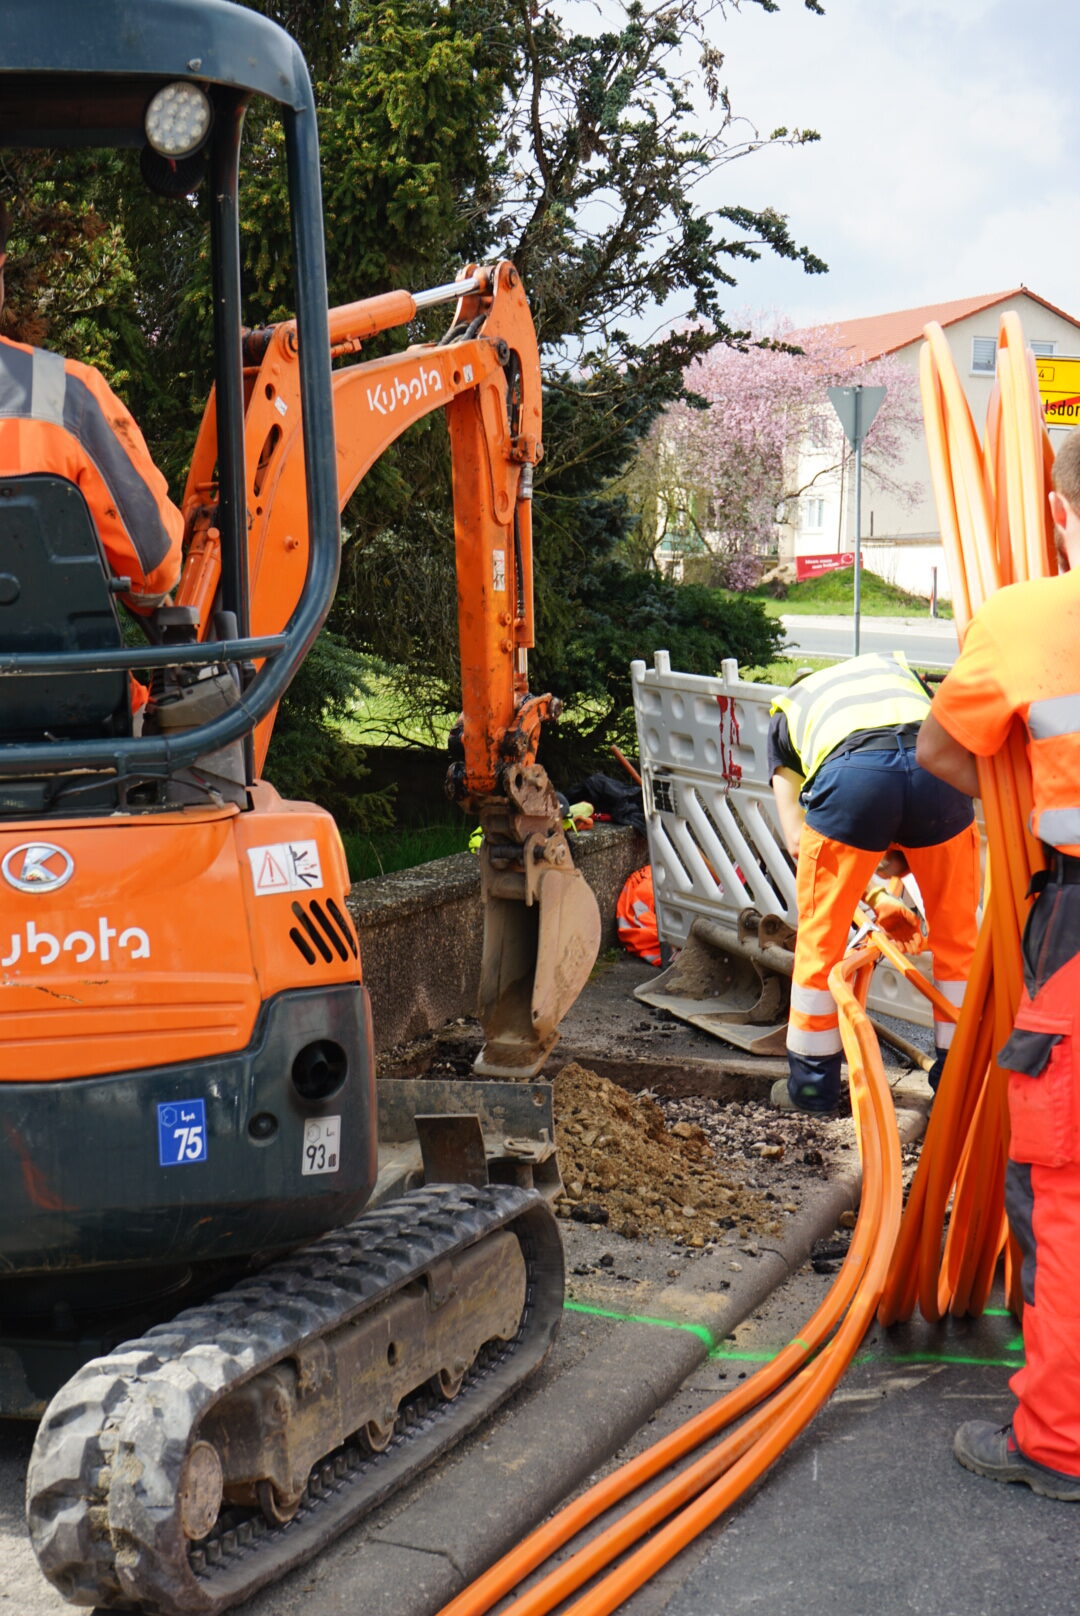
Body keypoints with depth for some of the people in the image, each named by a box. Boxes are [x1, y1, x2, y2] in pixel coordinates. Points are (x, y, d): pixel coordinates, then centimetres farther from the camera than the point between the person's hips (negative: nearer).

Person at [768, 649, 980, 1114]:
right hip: (937, 766, 2)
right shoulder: (897, 666, 40)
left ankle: (812, 1084, 27)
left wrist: (877, 899, 30)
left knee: (820, 937, 17)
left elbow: (798, 840, 24)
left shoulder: (786, 710, 34)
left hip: (850, 776, -2)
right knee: (956, 936, 19)